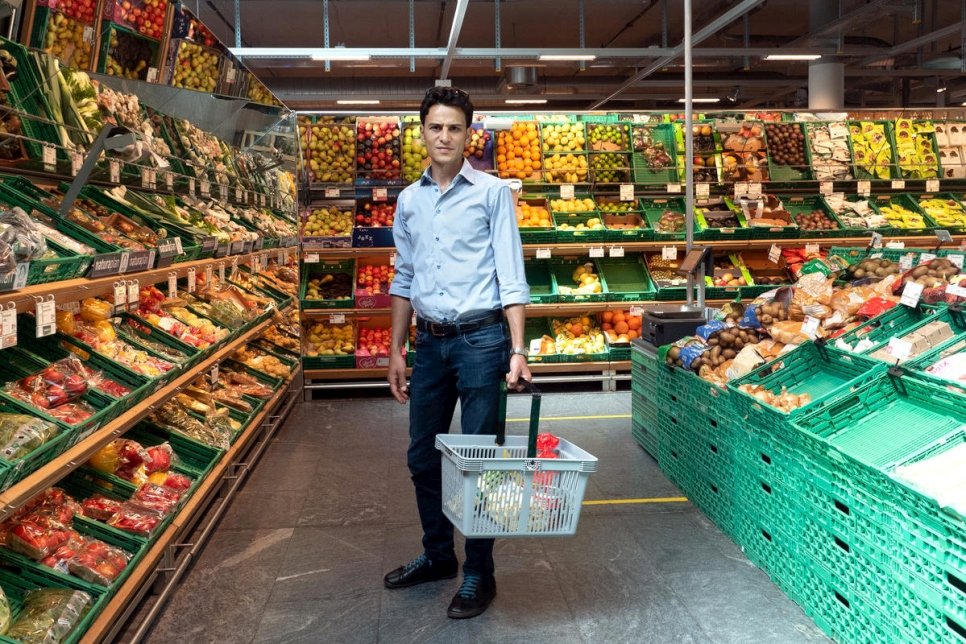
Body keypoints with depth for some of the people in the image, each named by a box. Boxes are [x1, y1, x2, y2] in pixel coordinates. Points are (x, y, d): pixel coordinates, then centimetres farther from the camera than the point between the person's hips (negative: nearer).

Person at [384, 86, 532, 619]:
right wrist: (396, 350, 13)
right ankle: (437, 555, 34)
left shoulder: (492, 192, -3)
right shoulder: (409, 200, 10)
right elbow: (404, 279, 15)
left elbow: (511, 274, -6)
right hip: (430, 341, 5)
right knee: (423, 456, 13)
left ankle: (479, 573, 19)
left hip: (481, 339, -5)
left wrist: (517, 349, -14)